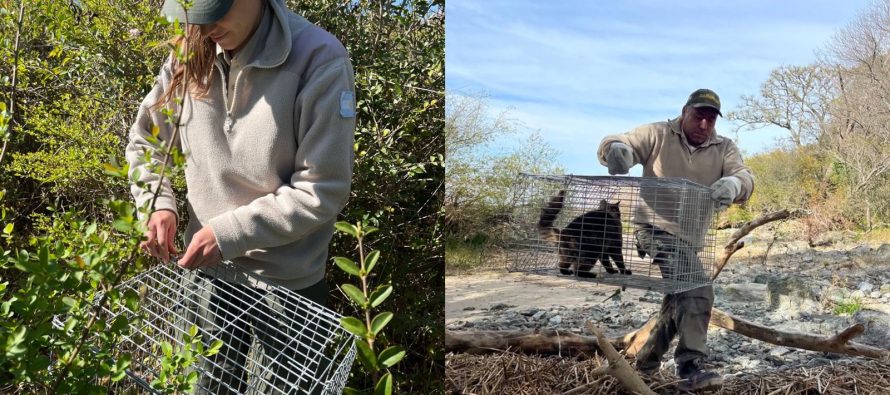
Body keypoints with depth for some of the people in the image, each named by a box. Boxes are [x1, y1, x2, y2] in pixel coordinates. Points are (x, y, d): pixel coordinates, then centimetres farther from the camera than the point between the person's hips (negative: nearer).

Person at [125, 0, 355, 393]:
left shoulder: (320, 61, -20)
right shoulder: (191, 55, -5)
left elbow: (322, 191, -20)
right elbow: (144, 140, 9)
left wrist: (231, 232, -21)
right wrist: (159, 204, -9)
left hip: (288, 279, -4)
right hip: (208, 268, 4)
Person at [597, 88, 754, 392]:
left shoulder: (724, 148, 5)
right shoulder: (658, 135, -4)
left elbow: (745, 178, -12)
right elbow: (611, 144, -11)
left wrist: (734, 183, -37)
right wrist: (617, 148, -37)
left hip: (688, 239, 7)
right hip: (657, 229, -7)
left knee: (679, 300, 19)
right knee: (697, 291, -23)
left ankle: (646, 362, 39)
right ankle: (690, 367, -21)